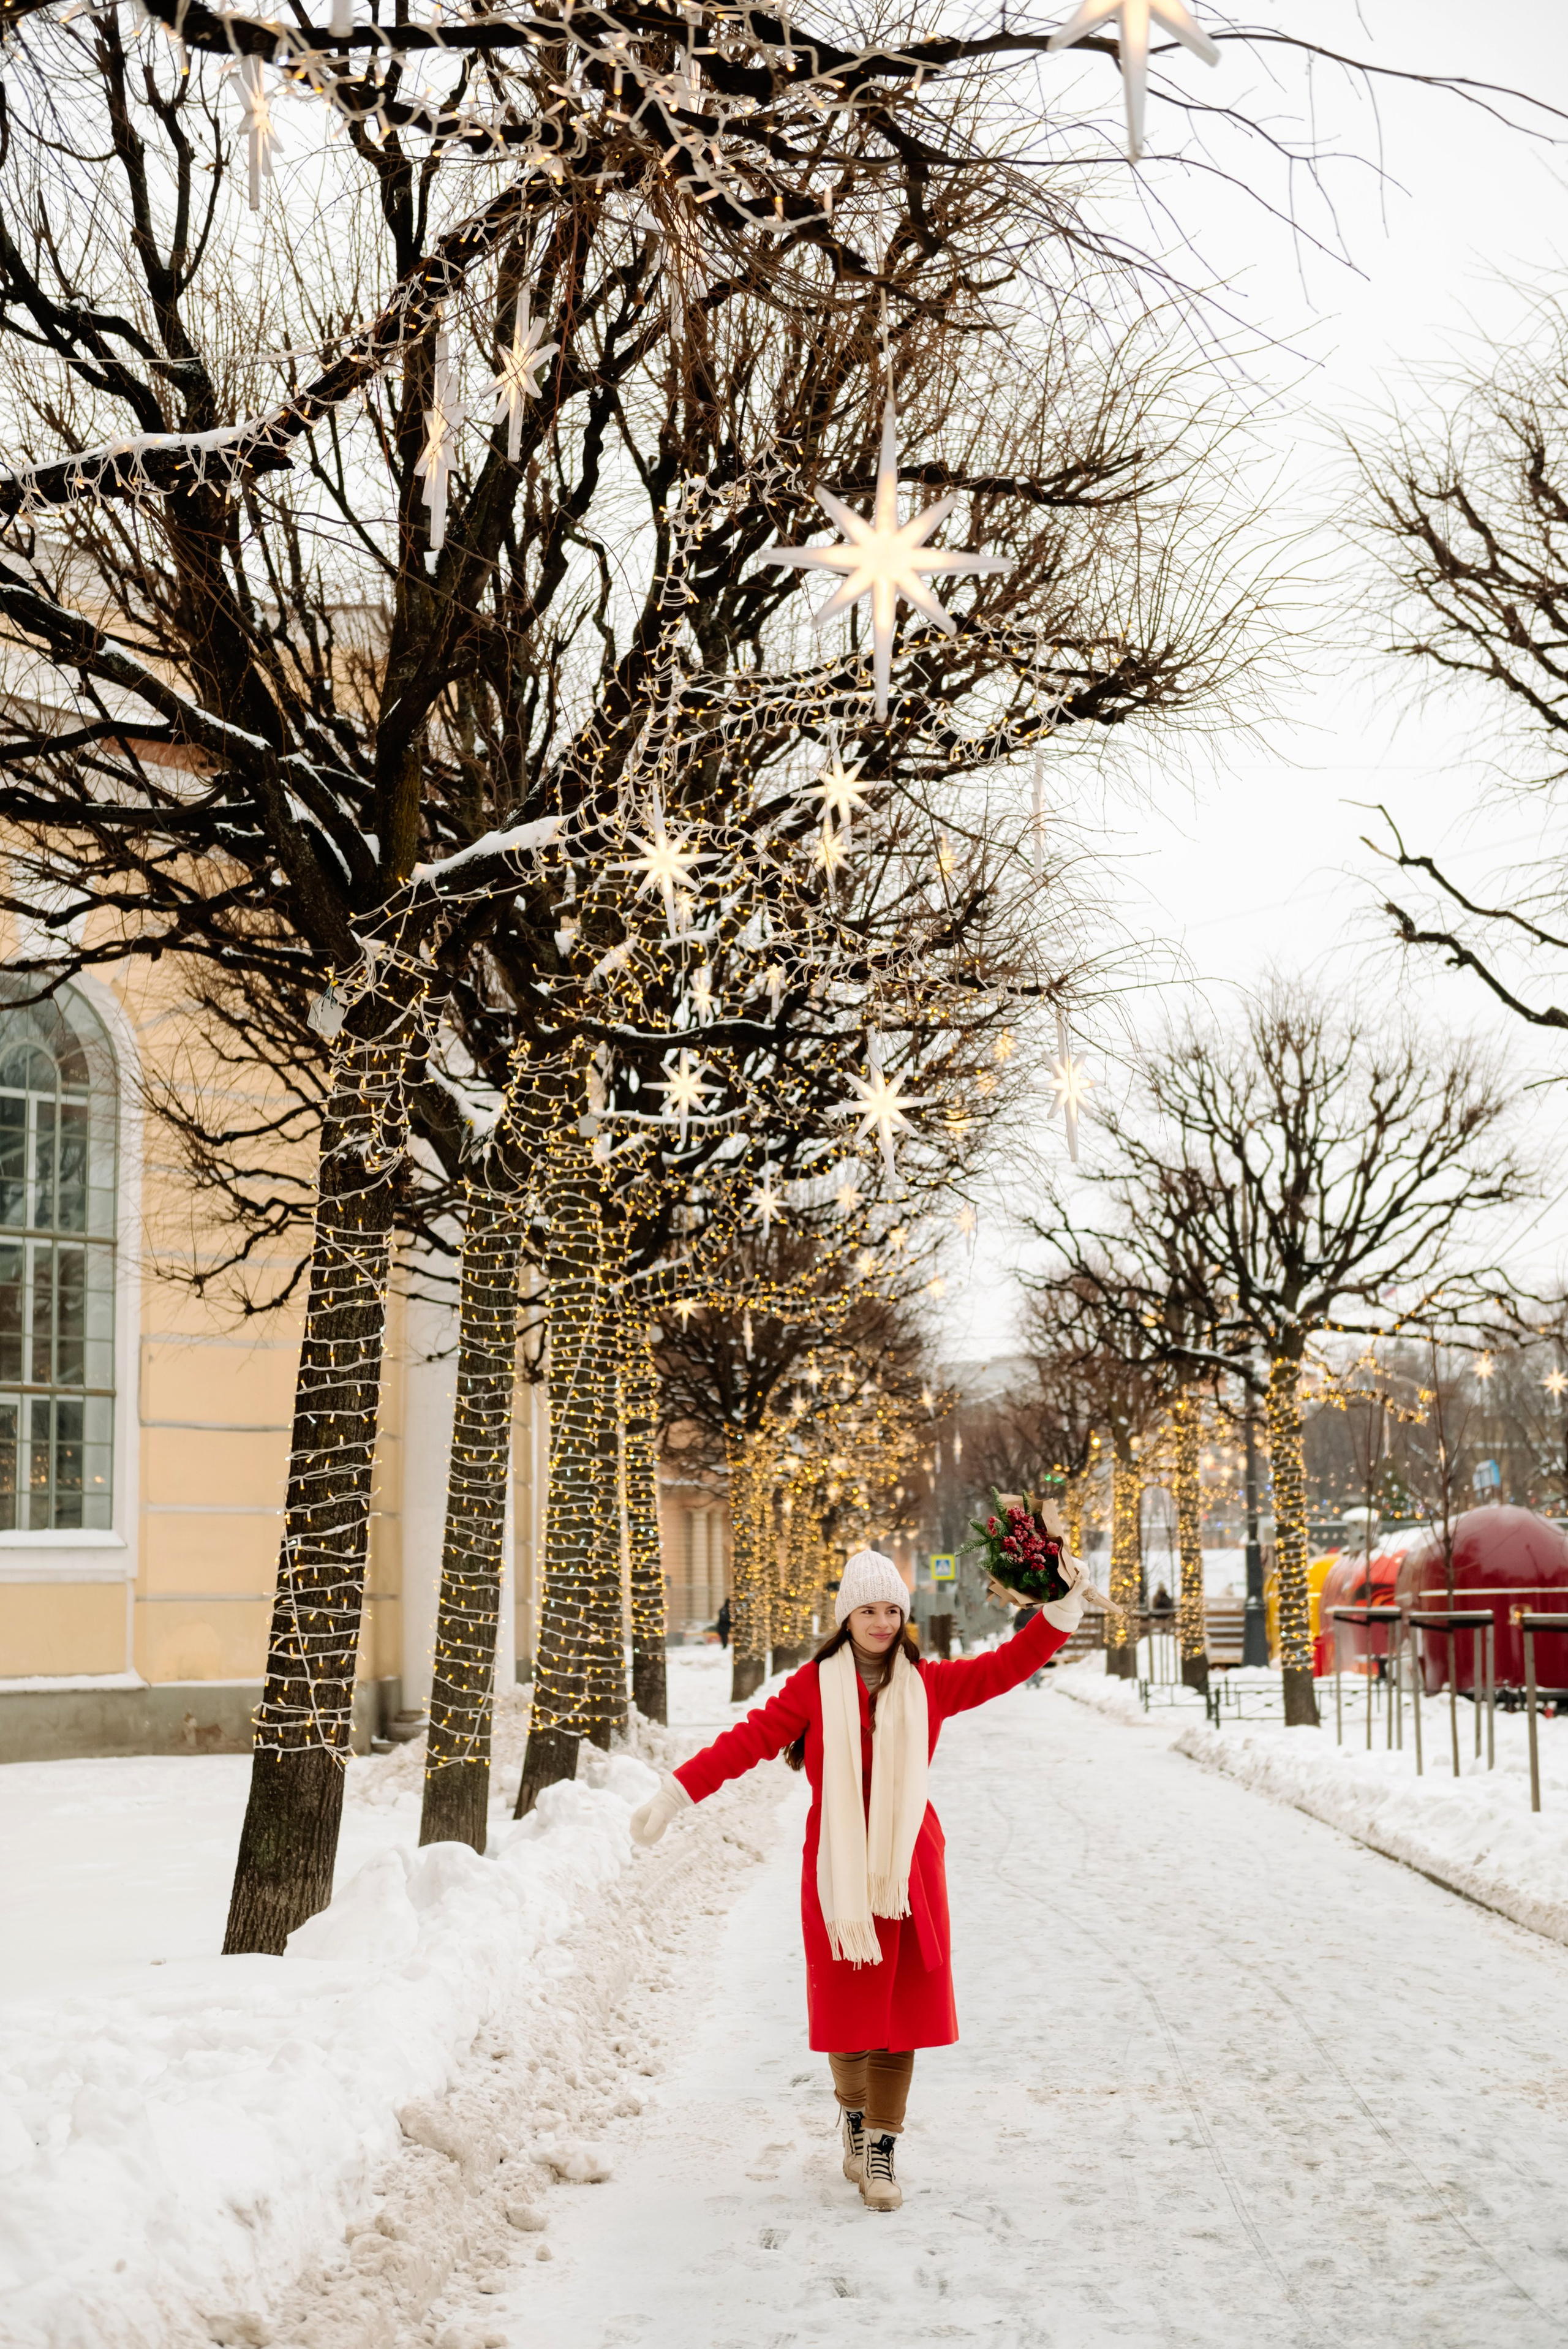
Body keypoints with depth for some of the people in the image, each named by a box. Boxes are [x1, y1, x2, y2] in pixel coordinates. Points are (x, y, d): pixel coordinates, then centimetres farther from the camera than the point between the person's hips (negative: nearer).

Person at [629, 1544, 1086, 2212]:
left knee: (901, 2003, -1)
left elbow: (1007, 1665, 7)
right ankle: (854, 2112, 31)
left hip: (908, 1866, 2)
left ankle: (880, 2150, 9)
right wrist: (674, 1795, -13)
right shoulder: (816, 1686, -2)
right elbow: (751, 1738, -7)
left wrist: (1063, 1607, 0)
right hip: (838, 1867, -2)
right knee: (846, 2002, 3)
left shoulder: (929, 1684, 6)